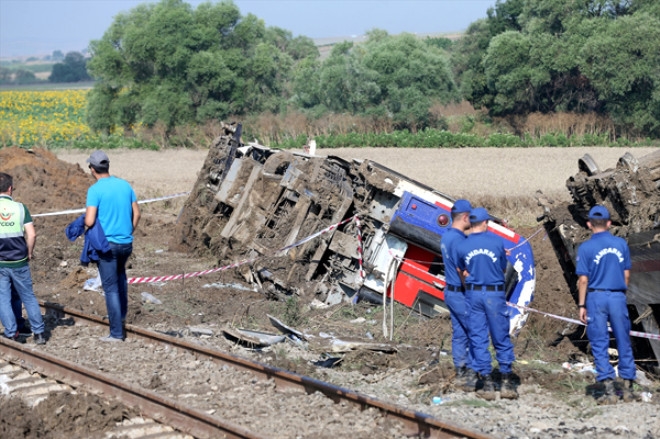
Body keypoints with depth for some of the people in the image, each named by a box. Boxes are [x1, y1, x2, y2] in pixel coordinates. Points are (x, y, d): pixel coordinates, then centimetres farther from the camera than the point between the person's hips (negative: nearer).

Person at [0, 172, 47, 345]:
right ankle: (39, 332, 13)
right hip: (19, 262, 1)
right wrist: (29, 254, 5)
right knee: (28, 297, 12)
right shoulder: (20, 207, -4)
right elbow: (32, 235, -10)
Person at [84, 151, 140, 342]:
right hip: (126, 242, 6)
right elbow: (136, 213, 9)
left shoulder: (95, 190, -13)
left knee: (111, 288, -1)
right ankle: (122, 314, 38)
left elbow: (89, 221, -19)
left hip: (107, 244, -6)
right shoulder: (125, 185, 4)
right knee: (121, 274, 32)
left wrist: (84, 220, 3)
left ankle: (116, 333, 1)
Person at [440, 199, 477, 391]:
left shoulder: (447, 236, 9)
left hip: (450, 291, 10)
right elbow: (462, 270, -22)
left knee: (459, 334, 13)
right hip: (461, 294, -10)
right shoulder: (458, 239, -21)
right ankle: (471, 376, -2)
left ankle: (461, 374, 18)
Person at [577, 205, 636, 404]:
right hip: (618, 297, 3)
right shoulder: (621, 244, 4)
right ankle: (628, 388, 14)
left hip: (596, 298, -2)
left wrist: (581, 305, 0)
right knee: (623, 342, 11)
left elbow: (583, 279, -6)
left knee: (600, 345, 1)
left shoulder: (586, 247, -5)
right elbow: (626, 274, 7)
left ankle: (609, 390, -3)